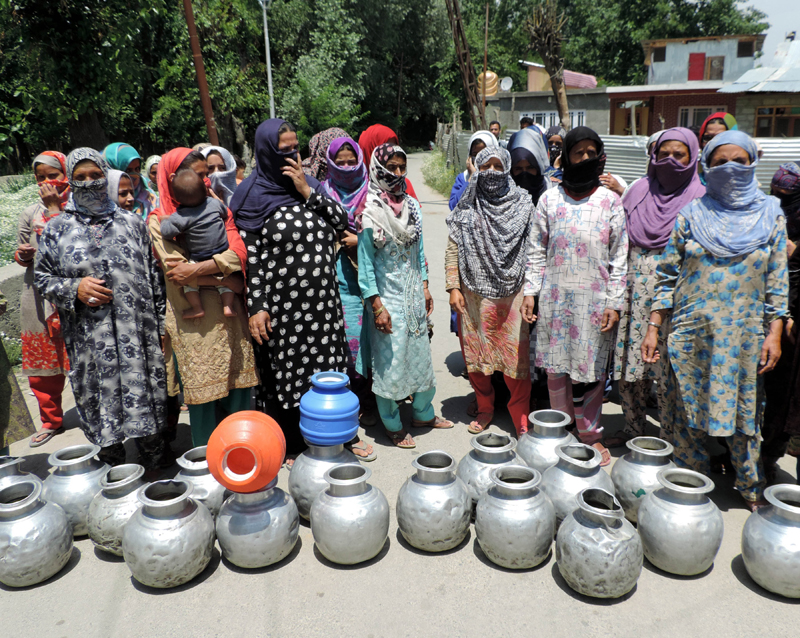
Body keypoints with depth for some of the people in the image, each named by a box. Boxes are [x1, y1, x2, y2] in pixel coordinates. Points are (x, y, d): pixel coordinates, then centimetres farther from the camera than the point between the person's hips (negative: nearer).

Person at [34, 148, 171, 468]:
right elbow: (41, 277, 10)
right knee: (101, 405, 9)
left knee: (146, 396, 7)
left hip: (139, 335, 0)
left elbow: (153, 276, 10)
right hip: (89, 343, 0)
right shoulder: (55, 229, 7)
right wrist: (74, 288, -11)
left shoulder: (131, 222, 9)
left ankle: (159, 464, 25)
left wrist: (161, 324, 7)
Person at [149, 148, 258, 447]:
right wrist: (228, 280, -8)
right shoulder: (160, 221, 1)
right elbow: (177, 271, -11)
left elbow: (238, 253, -3)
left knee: (240, 386, 8)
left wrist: (196, 269, -15)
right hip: (194, 323, -4)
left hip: (229, 315, 4)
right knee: (203, 393, 3)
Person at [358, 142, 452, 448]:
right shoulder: (370, 212, -12)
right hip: (388, 297, -6)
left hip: (414, 294, 6)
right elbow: (365, 262, -13)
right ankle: (393, 425, 21)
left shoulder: (412, 205, 6)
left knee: (420, 353, 15)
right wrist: (377, 305, -16)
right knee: (390, 359, 3)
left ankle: (423, 413, 35)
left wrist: (425, 287, 11)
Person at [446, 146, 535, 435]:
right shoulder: (466, 209, 6)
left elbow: (534, 249, 4)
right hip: (474, 295, 1)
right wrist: (453, 287, -2)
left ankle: (521, 417, 13)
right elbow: (452, 251, 6)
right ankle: (485, 408, 28)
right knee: (476, 353, 8)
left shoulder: (523, 204, 4)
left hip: (513, 295, -1)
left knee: (517, 355, -2)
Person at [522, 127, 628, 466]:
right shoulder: (550, 199, 5)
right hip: (555, 296, 1)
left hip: (594, 298, -1)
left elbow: (619, 257, 2)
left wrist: (615, 303, -4)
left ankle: (590, 433, 22)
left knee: (591, 368, 4)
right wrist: (530, 292, 0)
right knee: (556, 366, 8)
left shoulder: (610, 201, 2)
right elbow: (537, 251, 7)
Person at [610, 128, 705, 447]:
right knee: (630, 360, 8)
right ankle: (633, 428, 25)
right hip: (636, 288, 4)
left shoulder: (700, 197, 0)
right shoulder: (639, 191, 9)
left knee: (669, 365, -1)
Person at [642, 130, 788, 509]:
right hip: (691, 332, 0)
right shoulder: (691, 215, 2)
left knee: (746, 410, 10)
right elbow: (668, 275, 2)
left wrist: (774, 334, -3)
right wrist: (653, 328, -2)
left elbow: (777, 282, 4)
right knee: (687, 409, 7)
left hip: (745, 334, 0)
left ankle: (751, 486, 32)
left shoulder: (771, 215, 4)